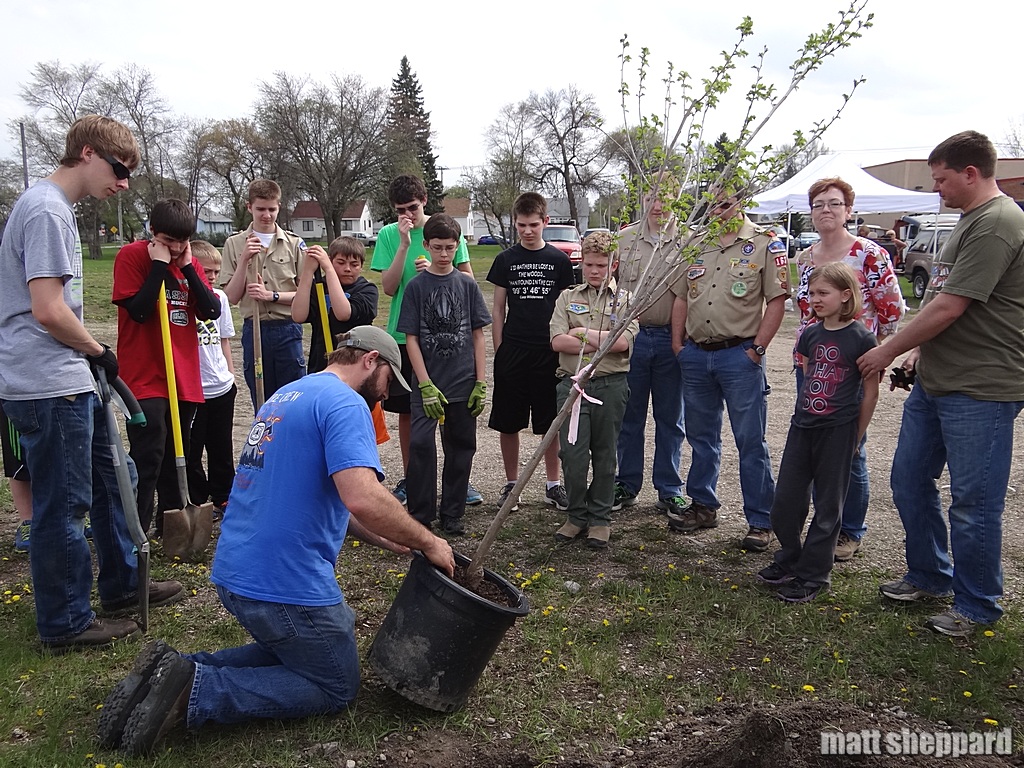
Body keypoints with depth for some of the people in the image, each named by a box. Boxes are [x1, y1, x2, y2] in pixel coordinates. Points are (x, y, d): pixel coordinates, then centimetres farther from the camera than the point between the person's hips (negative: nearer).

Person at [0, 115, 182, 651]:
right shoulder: (47, 210, -17)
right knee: (62, 505, 1)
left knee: (111, 478, 19)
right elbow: (48, 311, -23)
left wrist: (90, 358, 16)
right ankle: (65, 623, 15)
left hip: (69, 384, 11)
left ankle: (122, 587, 34)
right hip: (49, 388, -11)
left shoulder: (52, 206, 16)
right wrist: (99, 352, -8)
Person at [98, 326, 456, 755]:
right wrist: (427, 542, -14)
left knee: (291, 651, 29)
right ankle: (196, 691, -5)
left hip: (233, 574, 9)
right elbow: (363, 499, -30)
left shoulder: (286, 395, 17)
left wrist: (384, 540, 18)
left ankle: (177, 671, 9)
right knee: (337, 688, 11)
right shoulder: (344, 402, -14)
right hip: (286, 586, -9)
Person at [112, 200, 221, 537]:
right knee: (148, 458, -10)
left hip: (185, 378, 6)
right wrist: (159, 264, -17)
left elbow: (211, 311, 0)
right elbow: (139, 310, -17)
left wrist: (187, 268, -7)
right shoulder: (131, 256, -6)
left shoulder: (188, 261, 11)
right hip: (144, 378, -6)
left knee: (176, 457, 14)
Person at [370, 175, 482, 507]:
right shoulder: (388, 235, 1)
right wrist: (404, 243, -15)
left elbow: (467, 278, 2)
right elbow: (389, 287, -8)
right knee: (407, 410, 10)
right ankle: (408, 477, 24)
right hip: (404, 334, 1)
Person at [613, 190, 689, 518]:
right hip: (630, 335, 1)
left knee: (670, 418, 9)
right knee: (629, 415, 9)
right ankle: (627, 485, 21)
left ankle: (670, 490, 20)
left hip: (671, 339, -1)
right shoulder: (625, 239, 6)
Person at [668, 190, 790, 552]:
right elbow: (681, 297, 16)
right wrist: (678, 343, 8)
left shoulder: (765, 244, -3)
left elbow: (777, 300, -6)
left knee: (751, 442, -1)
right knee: (701, 437, 15)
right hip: (695, 355, 5)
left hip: (740, 355, -5)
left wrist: (757, 348, -11)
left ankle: (760, 521, 8)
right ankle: (703, 506, 29)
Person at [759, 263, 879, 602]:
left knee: (827, 507, 7)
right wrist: (807, 412, 13)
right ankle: (789, 560, 29)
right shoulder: (810, 335, 6)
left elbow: (870, 391, -6)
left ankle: (812, 574, 18)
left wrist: (855, 436, -2)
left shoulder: (861, 338, -11)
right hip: (802, 426, 6)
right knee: (785, 501, 9)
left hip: (837, 431, -6)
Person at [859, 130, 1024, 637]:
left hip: (980, 390, -10)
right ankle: (930, 576, 34)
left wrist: (889, 351, -11)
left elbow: (948, 309, -21)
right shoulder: (970, 221, 15)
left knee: (974, 501, 2)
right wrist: (919, 351, 13)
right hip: (934, 382, 10)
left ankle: (976, 606, 19)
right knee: (909, 480, 16)